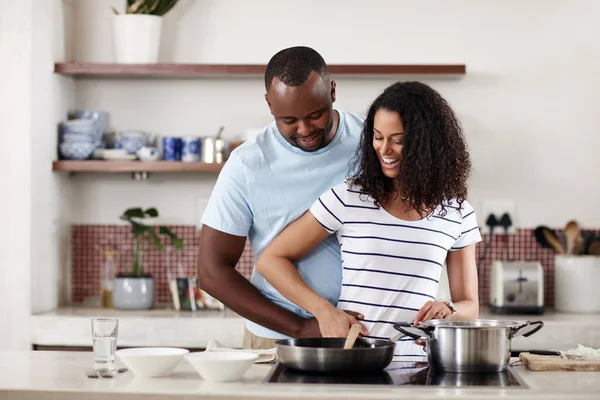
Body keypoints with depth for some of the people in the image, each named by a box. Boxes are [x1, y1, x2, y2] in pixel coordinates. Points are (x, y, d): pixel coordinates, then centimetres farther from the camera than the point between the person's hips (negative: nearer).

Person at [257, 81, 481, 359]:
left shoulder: (457, 213, 11)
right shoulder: (348, 198, 4)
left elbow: (469, 306, 17)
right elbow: (270, 260, 8)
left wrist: (449, 311, -8)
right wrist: (323, 310, -6)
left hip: (416, 362, 1)